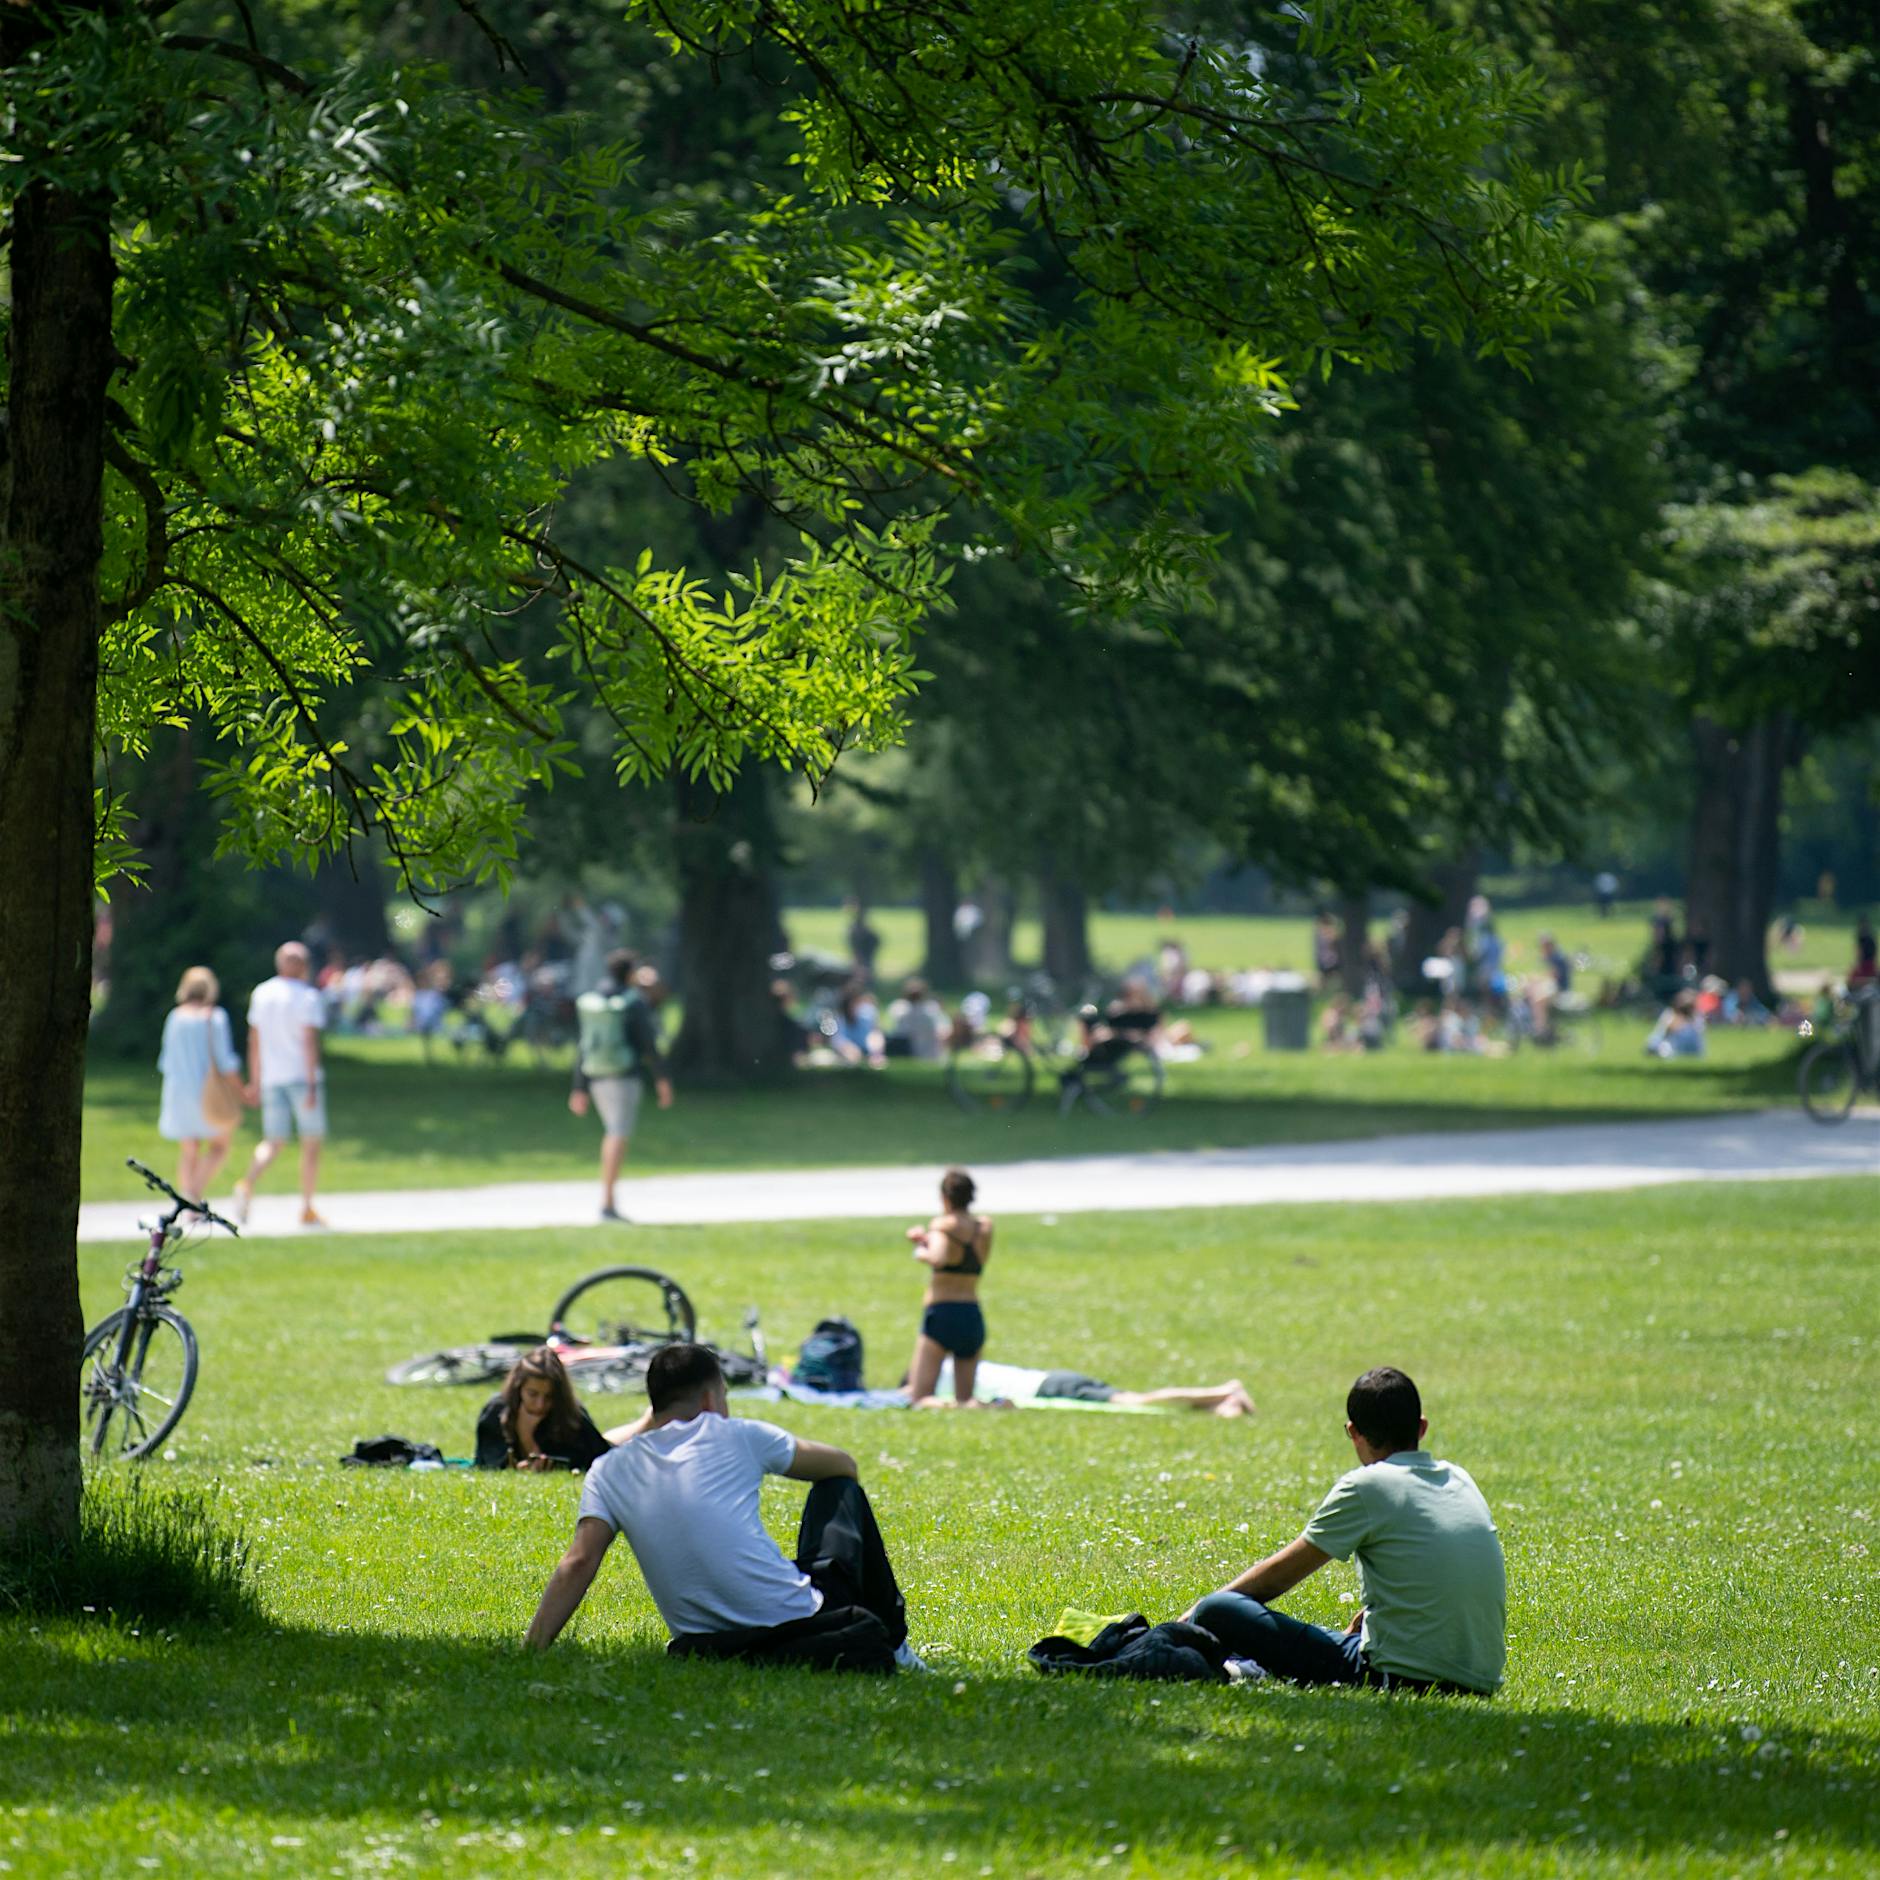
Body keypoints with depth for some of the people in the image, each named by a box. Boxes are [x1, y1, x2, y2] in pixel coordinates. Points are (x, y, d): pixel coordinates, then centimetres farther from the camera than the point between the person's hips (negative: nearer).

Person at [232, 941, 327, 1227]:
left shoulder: (261, 994, 8)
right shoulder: (308, 997, -9)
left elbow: (254, 1040, 12)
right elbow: (310, 1041, -16)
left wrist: (255, 1081, 19)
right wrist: (312, 1085, -17)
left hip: (271, 1077, 5)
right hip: (302, 1075, -5)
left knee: (273, 1141, 6)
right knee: (311, 1142, 7)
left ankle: (248, 1184, -22)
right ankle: (307, 1209, 8)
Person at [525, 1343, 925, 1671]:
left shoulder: (607, 1473, 8)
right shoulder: (736, 1437, 3)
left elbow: (577, 1565, -5)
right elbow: (844, 1465, 17)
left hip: (705, 1648, 1)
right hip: (796, 1618, -1)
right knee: (842, 1490, 26)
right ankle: (892, 1643, 24)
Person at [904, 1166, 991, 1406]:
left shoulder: (942, 1225, -10)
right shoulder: (985, 1227, 9)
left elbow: (938, 1259, -28)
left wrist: (921, 1252, -7)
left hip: (941, 1314, -6)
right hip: (973, 1316, 6)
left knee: (918, 1399, -4)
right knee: (965, 1399, 12)